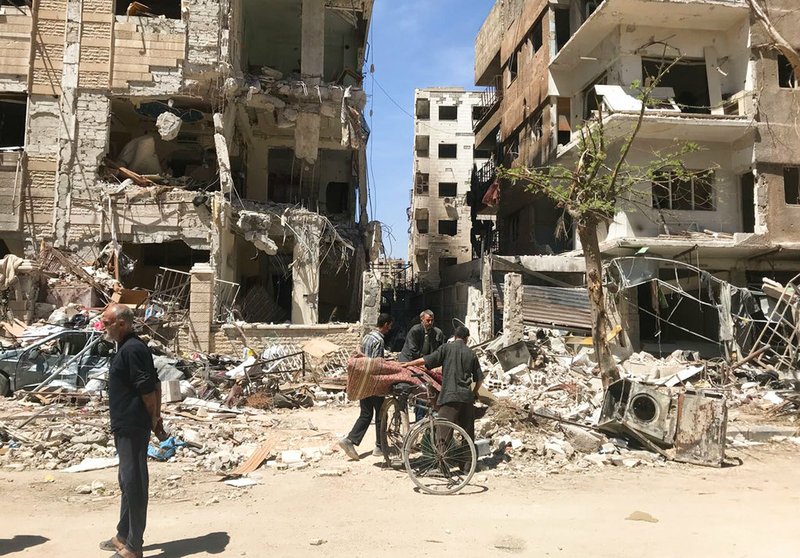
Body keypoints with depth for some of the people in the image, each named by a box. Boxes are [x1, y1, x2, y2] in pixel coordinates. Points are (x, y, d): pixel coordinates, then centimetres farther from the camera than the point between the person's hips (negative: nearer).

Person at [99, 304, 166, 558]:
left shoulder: (132, 349, -18)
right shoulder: (127, 347, 13)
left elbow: (148, 388, -21)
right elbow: (154, 385, 15)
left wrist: (154, 420, -10)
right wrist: (156, 419, 14)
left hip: (133, 428, -11)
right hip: (125, 427, 11)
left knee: (134, 483, -1)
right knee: (128, 482, 19)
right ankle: (123, 536, 33)